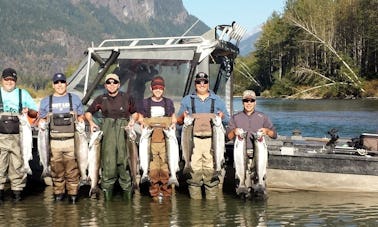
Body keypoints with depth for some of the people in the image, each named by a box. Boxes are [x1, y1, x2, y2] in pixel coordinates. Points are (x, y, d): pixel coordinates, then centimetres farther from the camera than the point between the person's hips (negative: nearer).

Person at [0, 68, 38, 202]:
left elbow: (35, 113, 15)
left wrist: (28, 111, -7)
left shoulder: (23, 94, 14)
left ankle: (17, 191, 4)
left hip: (18, 137, 0)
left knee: (17, 165, -2)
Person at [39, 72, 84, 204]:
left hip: (71, 140, -1)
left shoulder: (75, 99, 14)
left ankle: (73, 193, 4)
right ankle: (58, 193, 11)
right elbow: (42, 119, 19)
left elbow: (81, 116, 19)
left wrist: (81, 123, -2)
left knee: (72, 170, -4)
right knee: (56, 170, 1)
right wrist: (42, 123, -3)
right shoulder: (45, 101, 15)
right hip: (54, 141, 1)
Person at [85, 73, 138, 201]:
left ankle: (127, 188, -4)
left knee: (124, 159, -7)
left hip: (124, 128, 0)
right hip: (107, 130, 0)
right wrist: (91, 122, 5)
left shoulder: (127, 98, 16)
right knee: (108, 160, -9)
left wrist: (133, 120, 5)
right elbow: (88, 112, 23)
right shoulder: (101, 99, 16)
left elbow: (135, 112, 25)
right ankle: (107, 187, -5)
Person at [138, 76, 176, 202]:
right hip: (150, 140, 0)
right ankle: (155, 193, 2)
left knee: (166, 165, -6)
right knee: (153, 166, -5)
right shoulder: (145, 103, 12)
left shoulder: (168, 102, 15)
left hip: (166, 139, 1)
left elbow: (174, 119, 22)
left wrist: (173, 125, 1)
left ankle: (166, 192, 1)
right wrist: (144, 125, -3)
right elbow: (140, 119, 18)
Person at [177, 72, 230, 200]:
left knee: (211, 167, -6)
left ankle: (211, 197, -2)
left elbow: (227, 120, 17)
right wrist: (183, 117, -5)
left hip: (212, 139, 0)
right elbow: (178, 120, 17)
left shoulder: (217, 100, 19)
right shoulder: (187, 100, 18)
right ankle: (195, 197, -4)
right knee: (194, 167, -8)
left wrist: (222, 116, -5)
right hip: (193, 139, 0)